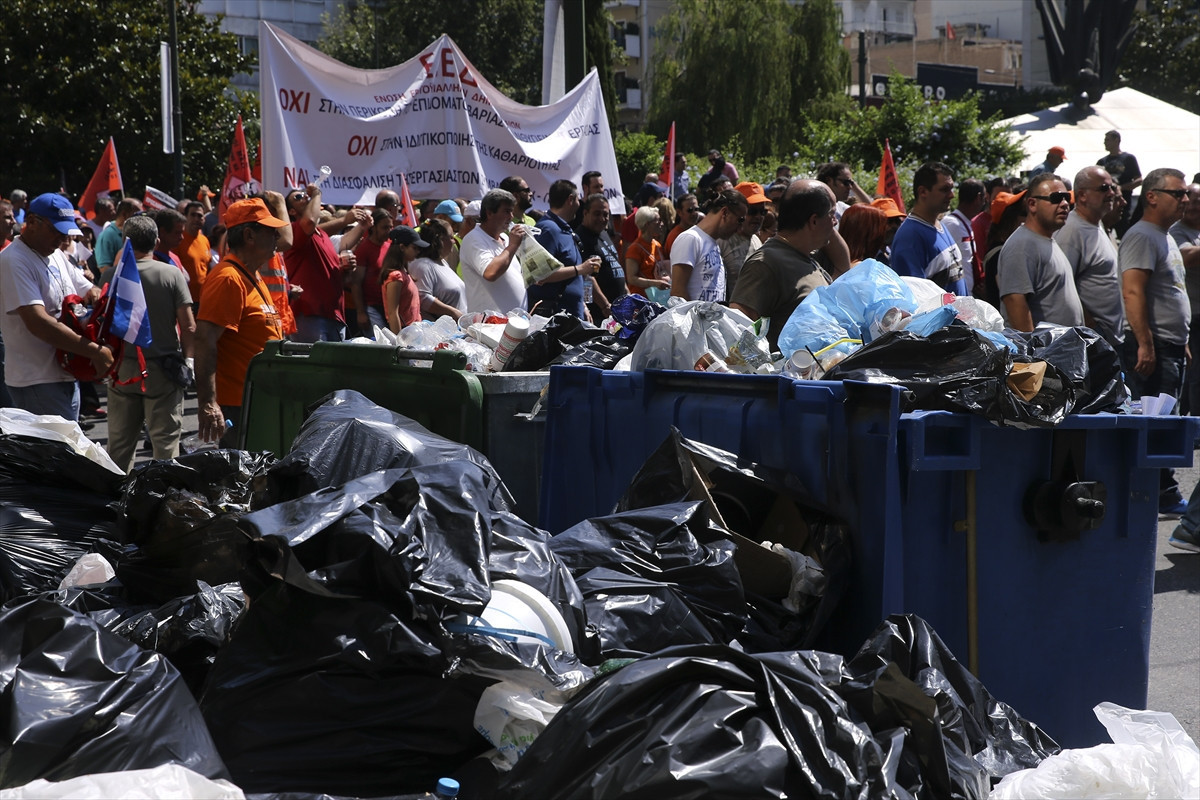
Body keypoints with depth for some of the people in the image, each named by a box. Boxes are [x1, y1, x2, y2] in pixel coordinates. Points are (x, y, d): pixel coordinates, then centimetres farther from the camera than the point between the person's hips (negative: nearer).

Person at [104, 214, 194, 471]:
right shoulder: (172, 274, -7)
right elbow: (188, 326, -9)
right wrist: (187, 359, 6)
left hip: (123, 369, 2)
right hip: (163, 369, -1)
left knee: (120, 441, 12)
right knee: (165, 440, 3)